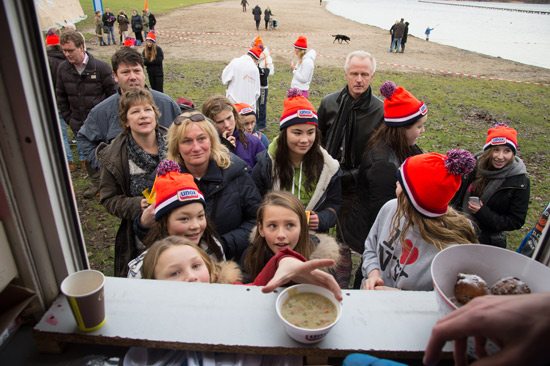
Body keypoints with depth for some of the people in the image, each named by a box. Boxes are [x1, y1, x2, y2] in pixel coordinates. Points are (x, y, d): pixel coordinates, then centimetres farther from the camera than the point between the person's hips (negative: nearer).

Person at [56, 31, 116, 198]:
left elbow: (113, 93, -4)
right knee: (86, 155, 14)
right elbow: (60, 97, 12)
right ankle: (95, 182, 33)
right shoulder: (63, 69, 1)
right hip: (79, 124, 4)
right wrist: (68, 118, 7)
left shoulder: (101, 67, -11)